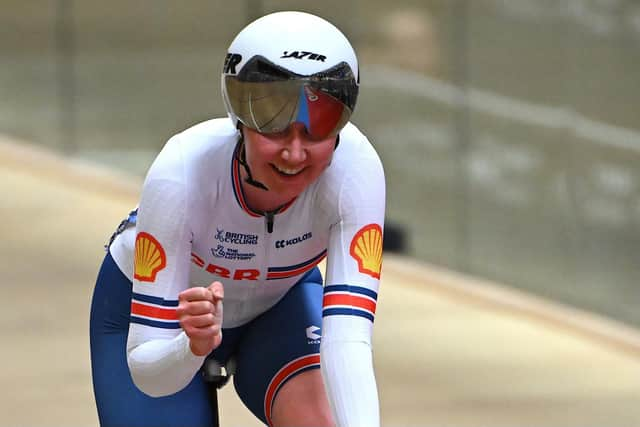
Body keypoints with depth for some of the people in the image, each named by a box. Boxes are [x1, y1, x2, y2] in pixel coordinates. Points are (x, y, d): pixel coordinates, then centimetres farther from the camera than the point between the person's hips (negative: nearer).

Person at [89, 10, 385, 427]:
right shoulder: (181, 175, -37)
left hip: (277, 302, 1)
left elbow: (348, 341, -40)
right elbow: (146, 371, -35)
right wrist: (193, 347, -56)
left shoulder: (355, 169, -33)